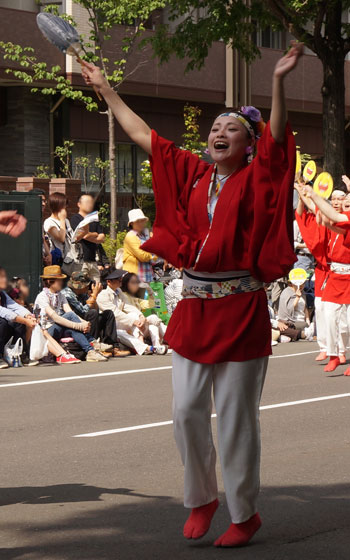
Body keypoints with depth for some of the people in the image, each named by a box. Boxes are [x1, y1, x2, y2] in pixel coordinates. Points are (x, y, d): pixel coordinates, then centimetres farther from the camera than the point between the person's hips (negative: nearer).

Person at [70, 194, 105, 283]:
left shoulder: (94, 220, 19)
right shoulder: (75, 218, -1)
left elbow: (102, 238, 10)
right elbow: (84, 235, -13)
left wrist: (90, 235, -5)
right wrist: (95, 234, 5)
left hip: (93, 260, 6)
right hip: (80, 259, -6)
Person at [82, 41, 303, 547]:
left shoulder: (255, 180, -2)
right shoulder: (191, 174, 10)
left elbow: (276, 136, -20)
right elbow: (141, 134, 17)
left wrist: (279, 82, -33)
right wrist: (105, 89, 21)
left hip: (240, 311, -5)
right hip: (194, 309, 5)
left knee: (236, 418, 1)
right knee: (187, 412, 5)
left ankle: (245, 514, 13)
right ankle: (202, 499, 25)